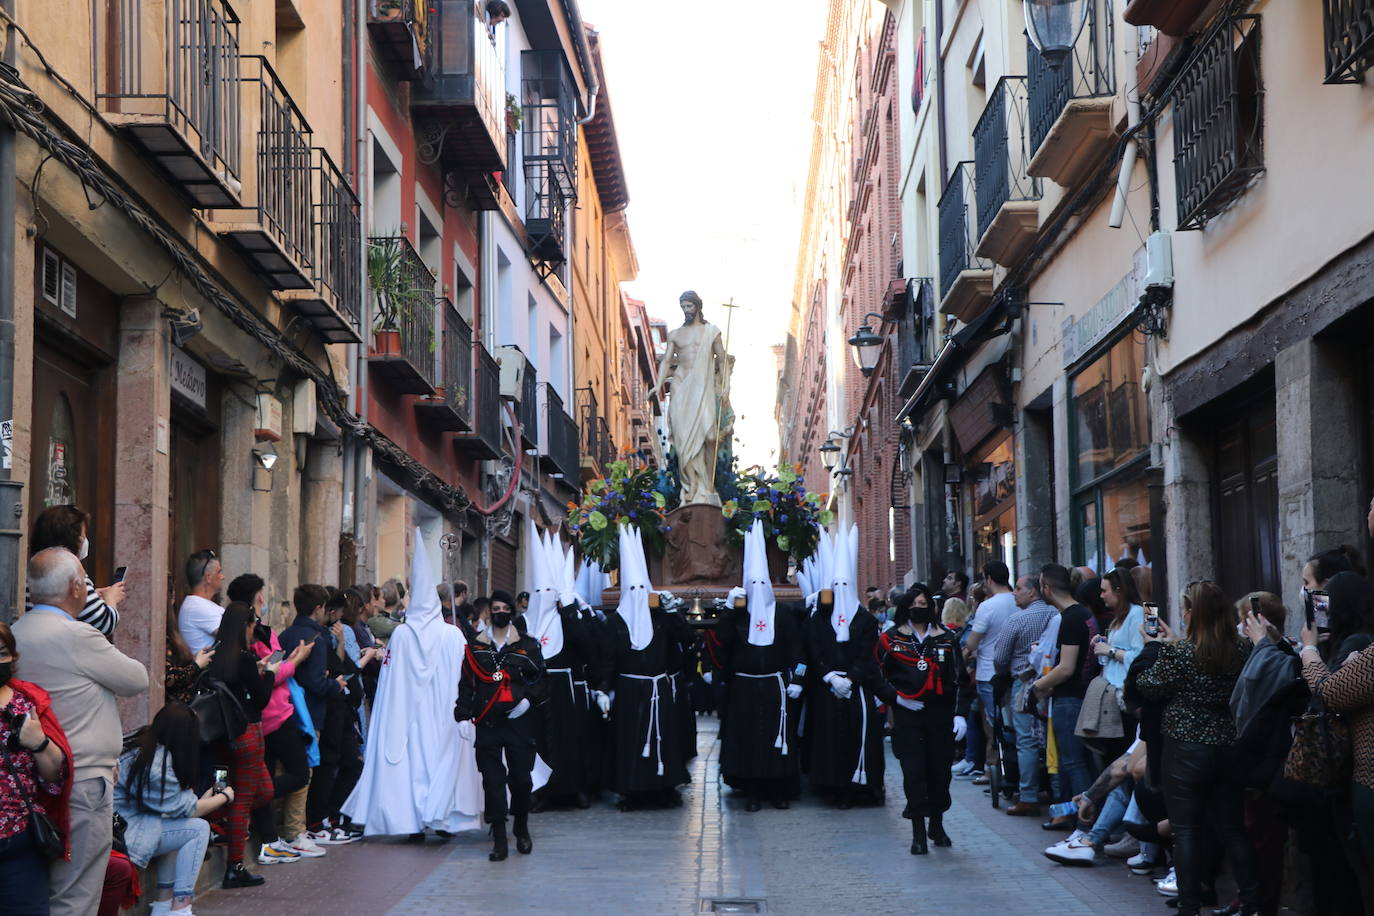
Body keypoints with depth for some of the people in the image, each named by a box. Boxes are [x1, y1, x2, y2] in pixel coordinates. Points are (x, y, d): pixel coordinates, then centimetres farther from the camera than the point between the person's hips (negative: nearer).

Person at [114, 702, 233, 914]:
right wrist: (224, 797, 8)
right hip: (122, 835, -9)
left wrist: (205, 799, 21)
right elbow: (185, 809, -7)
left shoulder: (141, 751, 11)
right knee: (199, 829, -6)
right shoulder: (157, 762, -16)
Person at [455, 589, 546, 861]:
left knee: (521, 777, 1)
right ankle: (499, 840, -2)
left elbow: (541, 680, 5)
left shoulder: (527, 645, 7)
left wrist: (528, 700, -11)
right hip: (487, 723, 1)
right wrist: (463, 713, -2)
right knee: (492, 780, -4)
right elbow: (466, 684, 9)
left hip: (519, 722, -1)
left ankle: (521, 828, 24)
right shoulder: (476, 647, 11)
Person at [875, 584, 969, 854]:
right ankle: (918, 832, 0)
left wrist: (960, 713, -1)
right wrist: (896, 697, -7)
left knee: (940, 770, 5)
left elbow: (960, 680, 9)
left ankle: (937, 825, 23)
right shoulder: (891, 639, 5)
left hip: (940, 714, 2)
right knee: (914, 773, -6)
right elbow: (877, 676, 7)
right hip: (907, 715, -2)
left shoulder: (946, 639, 9)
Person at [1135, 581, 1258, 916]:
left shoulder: (1179, 652, -16)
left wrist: (1153, 646, 9)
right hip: (1230, 749, 5)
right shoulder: (1242, 649, 0)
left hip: (1187, 750, -5)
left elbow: (1148, 685, -3)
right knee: (1233, 829, 15)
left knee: (1187, 831, 3)